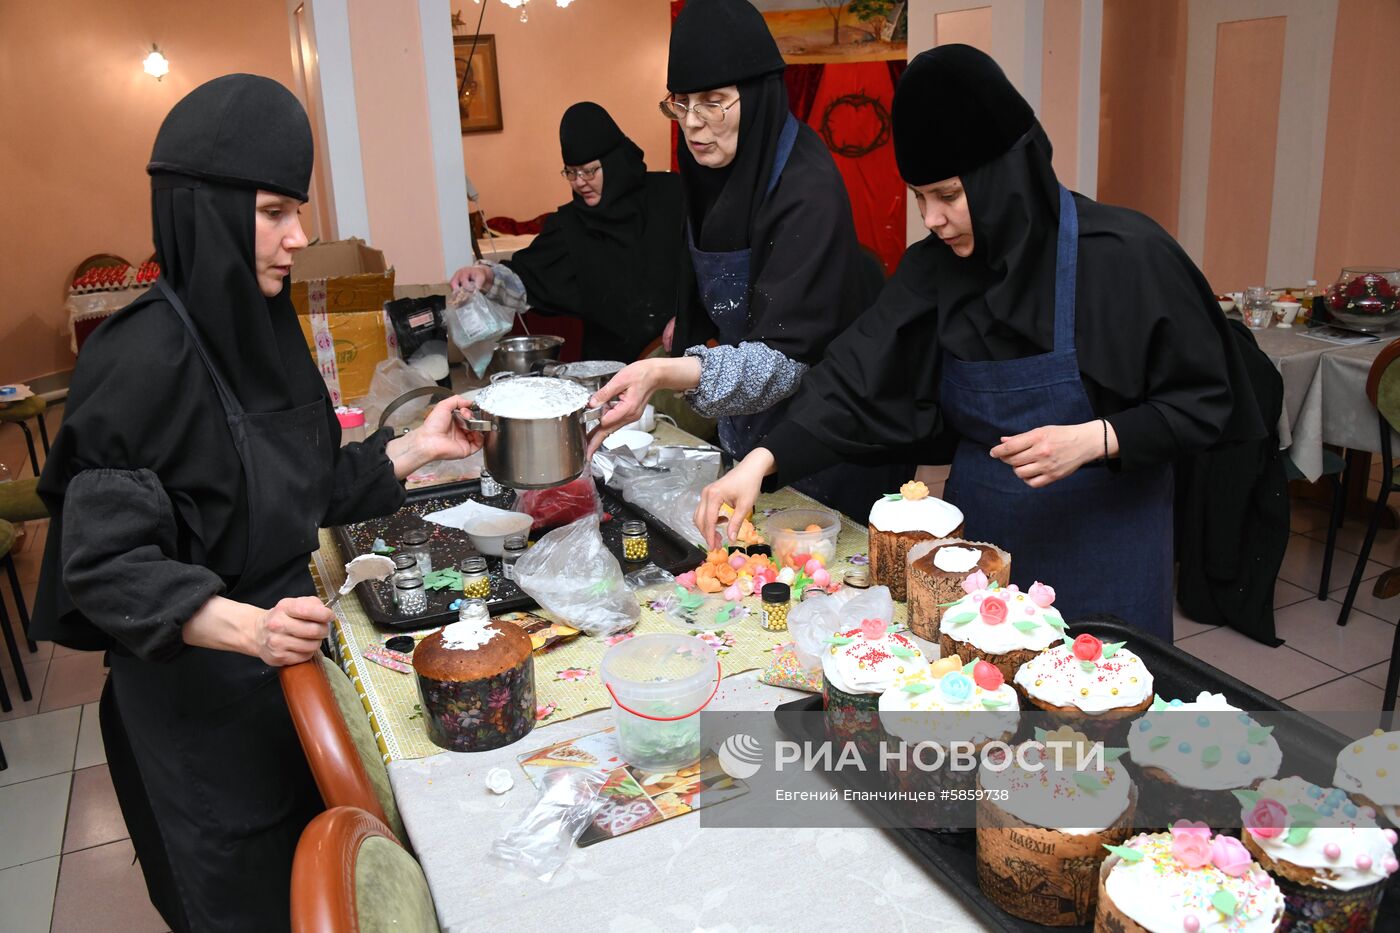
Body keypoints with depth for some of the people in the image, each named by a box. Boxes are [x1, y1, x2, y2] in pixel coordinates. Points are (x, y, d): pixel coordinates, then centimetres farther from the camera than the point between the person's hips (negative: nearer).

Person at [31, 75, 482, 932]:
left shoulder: (261, 327, 1)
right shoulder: (145, 357, -24)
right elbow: (106, 563, -24)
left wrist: (417, 447, -1)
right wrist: (246, 627, -37)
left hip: (287, 665, 7)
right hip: (199, 693, -7)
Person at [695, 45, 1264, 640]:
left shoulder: (1126, 255, -16)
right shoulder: (934, 267, -4)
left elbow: (1204, 401, -10)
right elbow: (859, 380, -11)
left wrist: (1094, 439, -25)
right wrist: (761, 462, -23)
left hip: (1101, 541, -3)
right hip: (979, 531, 4)